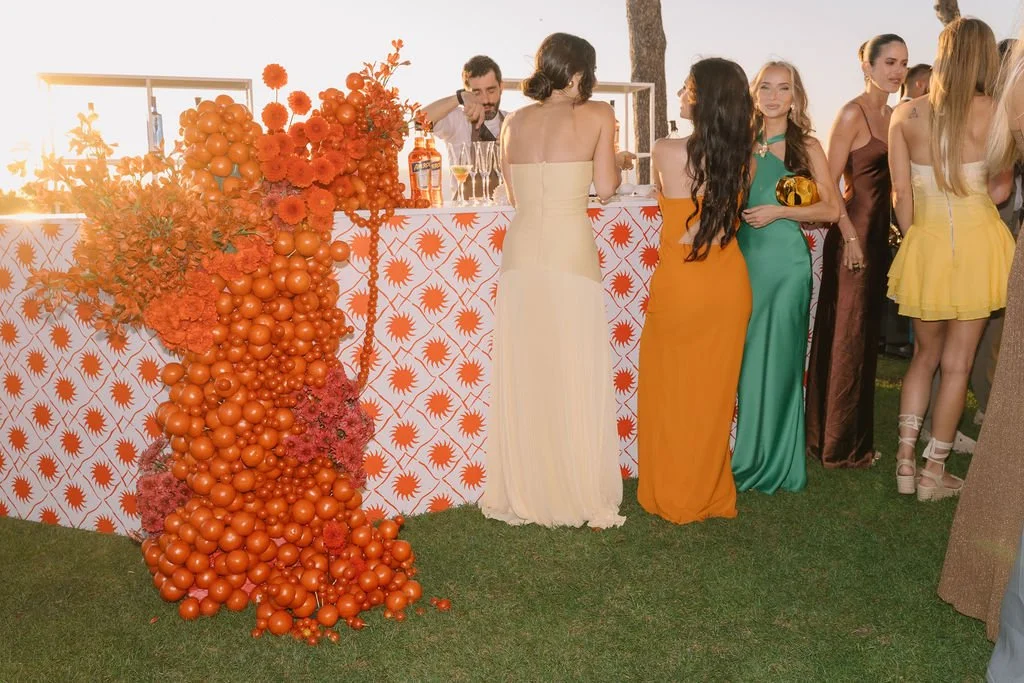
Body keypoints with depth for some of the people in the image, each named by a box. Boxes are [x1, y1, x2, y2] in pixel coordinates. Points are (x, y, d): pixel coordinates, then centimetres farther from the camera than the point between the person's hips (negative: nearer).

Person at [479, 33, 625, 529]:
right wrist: (616, 162, 23)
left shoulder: (514, 121, 12)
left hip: (521, 251, 4)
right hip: (570, 252, -4)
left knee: (522, 379, 9)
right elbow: (606, 188, 3)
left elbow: (514, 196, 14)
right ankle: (583, 500, 12)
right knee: (577, 379, 4)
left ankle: (523, 497, 18)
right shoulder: (597, 115, 2)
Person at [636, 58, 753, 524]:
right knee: (714, 395, 15)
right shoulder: (742, 158, -4)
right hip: (728, 287, 4)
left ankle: (672, 498, 24)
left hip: (679, 286, -3)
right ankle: (710, 494, 28)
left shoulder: (666, 151, -13)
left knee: (671, 394, 12)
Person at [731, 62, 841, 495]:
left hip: (785, 260, -3)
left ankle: (776, 462, 14)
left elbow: (831, 209, -2)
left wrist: (778, 212, -12)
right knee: (746, 357, 5)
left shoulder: (806, 146, 1)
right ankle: (751, 455, 18)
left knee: (777, 357, 0)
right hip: (744, 256, 4)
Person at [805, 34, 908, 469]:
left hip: (879, 234, 8)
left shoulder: (892, 116, 14)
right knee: (846, 338, -1)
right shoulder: (852, 113, -10)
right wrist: (851, 236, -19)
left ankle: (854, 438, 26)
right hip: (854, 234, -8)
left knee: (867, 336, 14)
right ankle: (839, 445, 11)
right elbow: (829, 182, -15)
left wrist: (894, 232, 12)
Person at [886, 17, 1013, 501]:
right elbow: (1003, 185, -5)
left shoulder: (905, 115, -3)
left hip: (923, 245, 2)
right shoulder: (993, 113, -7)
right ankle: (933, 471, 15)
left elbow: (901, 195, -2)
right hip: (976, 242, -2)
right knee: (957, 362, 8)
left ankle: (906, 460, 15)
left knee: (925, 354, 19)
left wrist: (917, 240, 10)